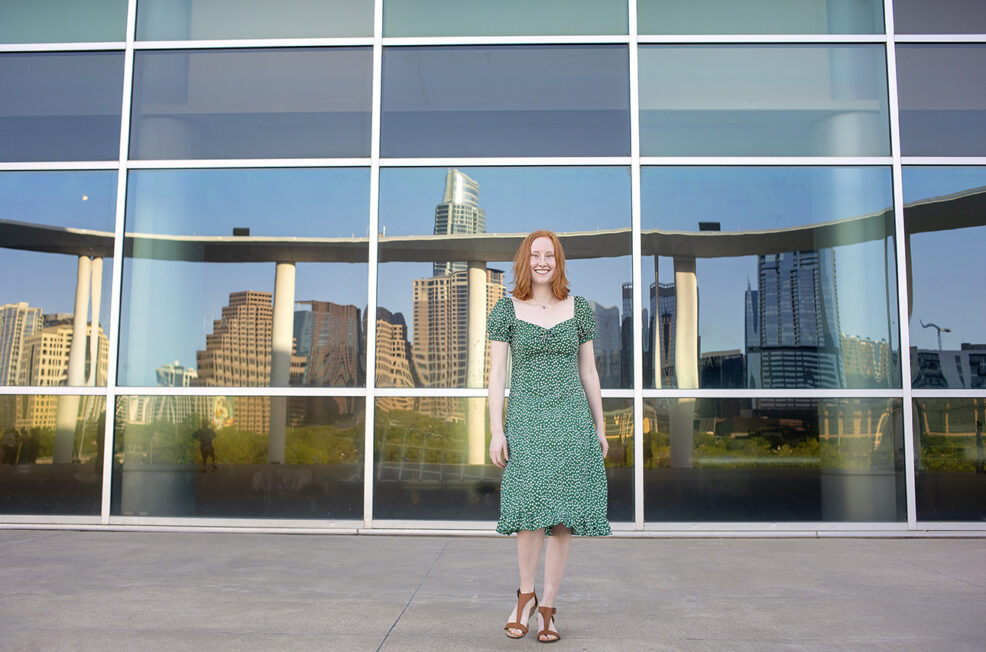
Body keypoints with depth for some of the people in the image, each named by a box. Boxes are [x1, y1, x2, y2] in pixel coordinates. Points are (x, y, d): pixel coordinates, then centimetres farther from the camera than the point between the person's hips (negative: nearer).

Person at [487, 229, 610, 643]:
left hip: (572, 419, 2)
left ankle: (547, 607, 14)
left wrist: (599, 428, 10)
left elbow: (588, 372, 11)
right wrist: (496, 430, -8)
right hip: (526, 420, -2)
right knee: (531, 507, -15)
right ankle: (526, 595, 9)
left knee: (563, 515, 1)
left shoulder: (579, 309, 8)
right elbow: (496, 373, -1)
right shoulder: (506, 310, 2)